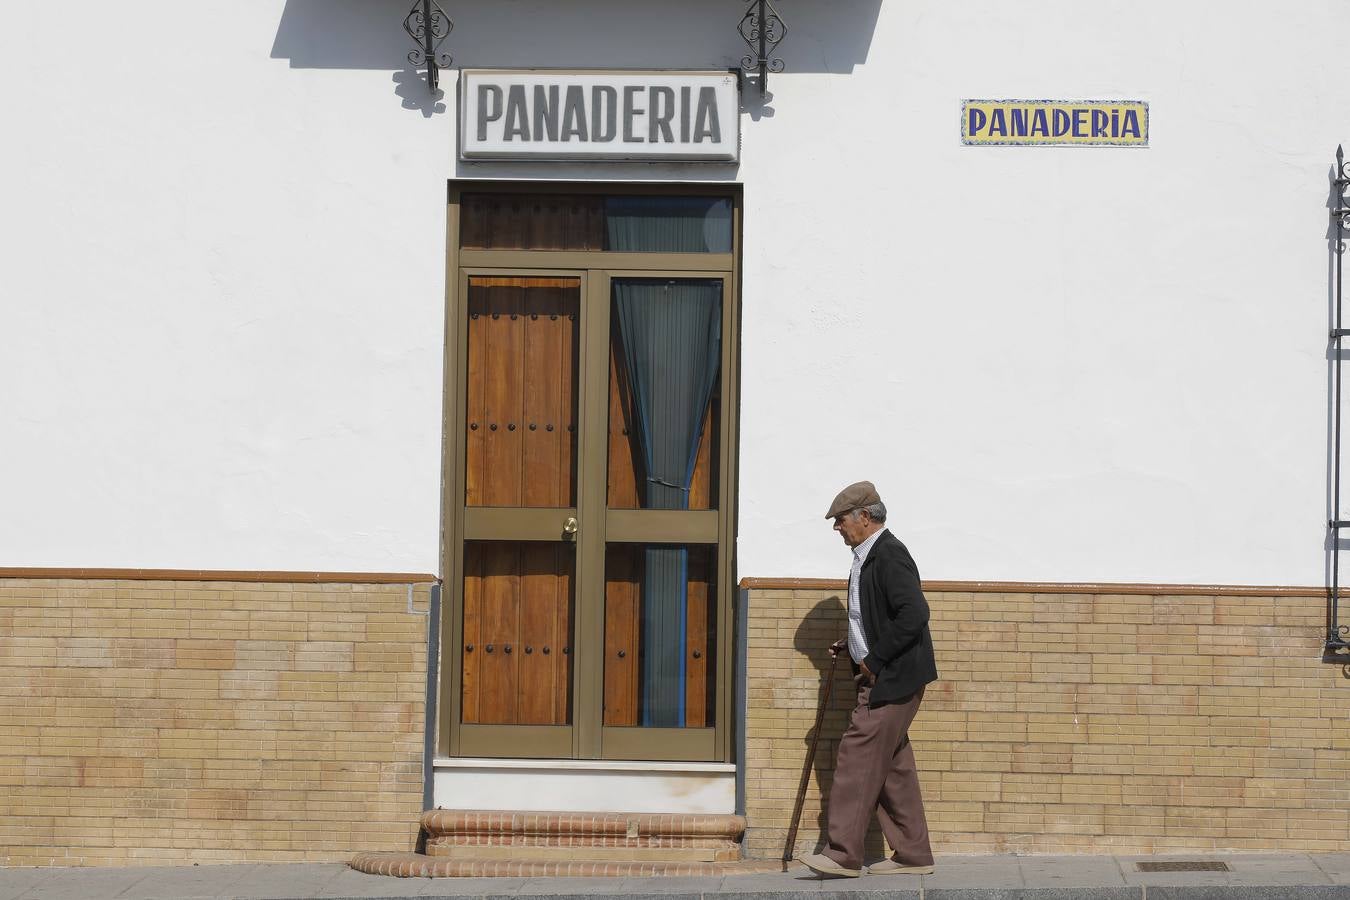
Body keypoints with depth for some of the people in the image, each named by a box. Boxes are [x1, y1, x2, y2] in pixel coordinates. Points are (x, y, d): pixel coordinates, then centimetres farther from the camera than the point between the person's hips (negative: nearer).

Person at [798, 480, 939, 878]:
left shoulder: (889, 555, -16)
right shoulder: (869, 555, 15)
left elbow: (914, 614, -25)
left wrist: (874, 660, -21)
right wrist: (851, 645, 11)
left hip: (892, 678, -10)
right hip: (881, 677, 10)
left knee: (858, 756, -11)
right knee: (893, 764, 12)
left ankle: (842, 853, -10)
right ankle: (912, 854, 18)